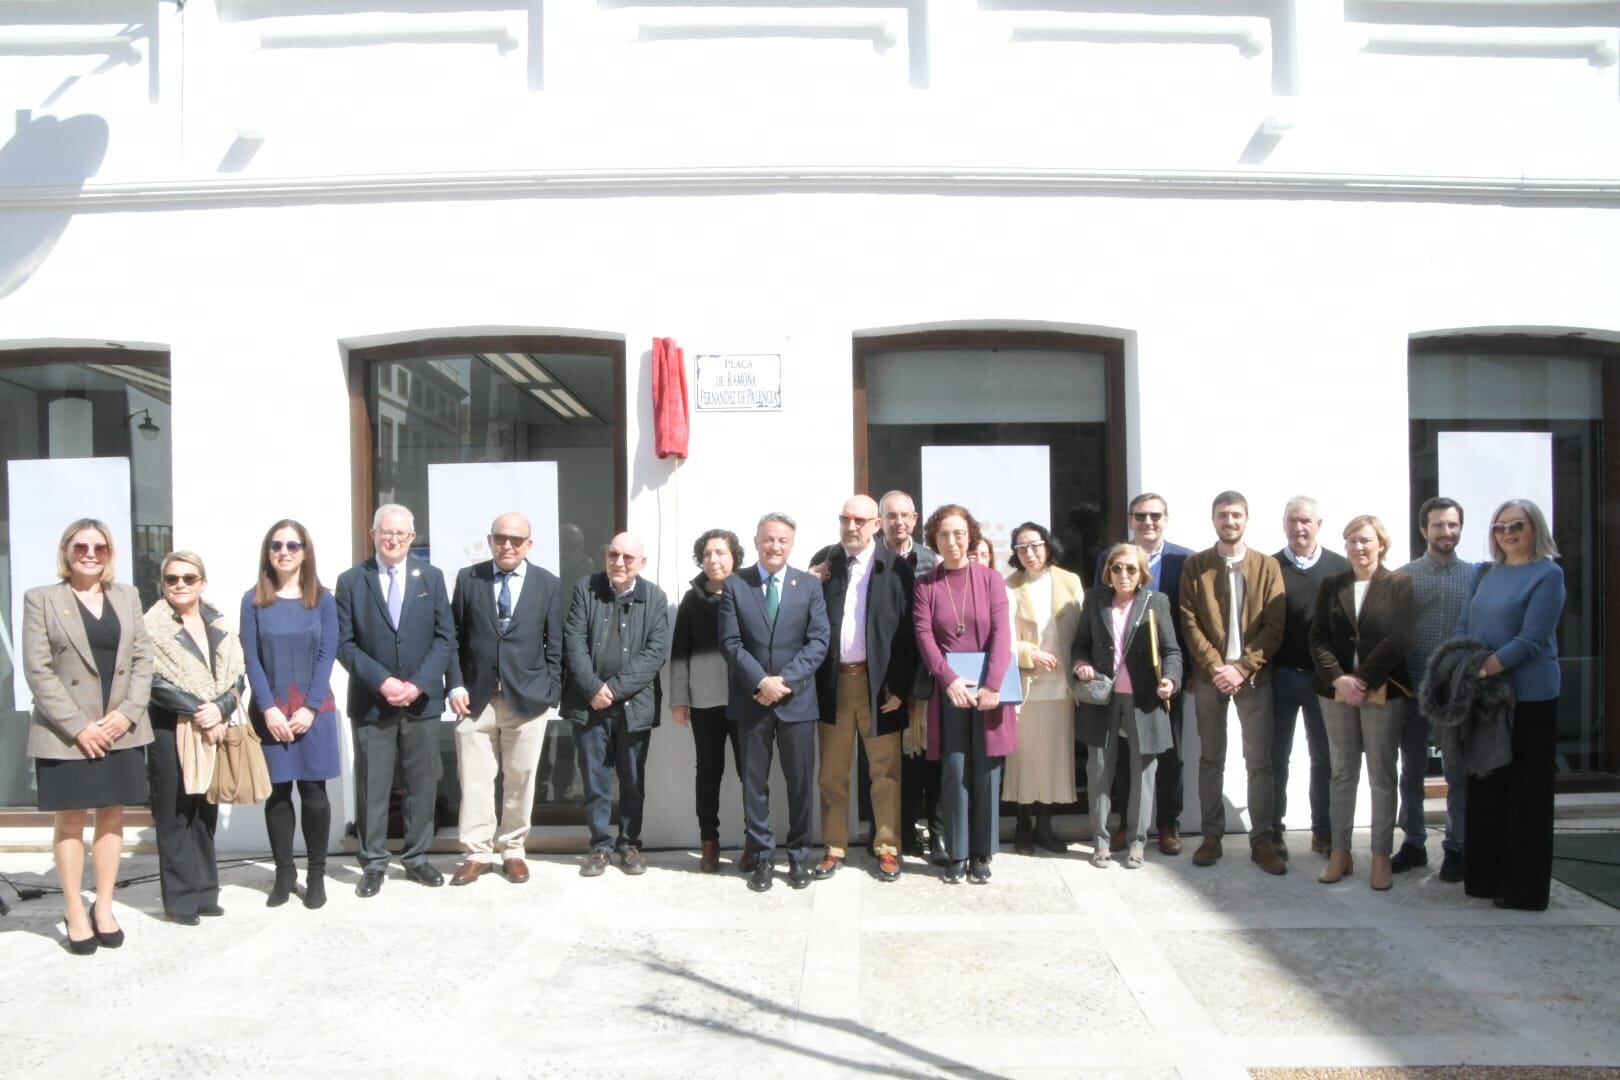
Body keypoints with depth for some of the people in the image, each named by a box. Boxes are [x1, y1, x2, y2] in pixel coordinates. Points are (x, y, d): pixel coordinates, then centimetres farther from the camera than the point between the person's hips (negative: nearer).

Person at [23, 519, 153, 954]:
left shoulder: (127, 596, 10)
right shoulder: (40, 598, -1)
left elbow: (143, 658, 6)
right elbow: (38, 670, -8)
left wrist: (128, 713, -8)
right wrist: (78, 726, -15)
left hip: (121, 730, 3)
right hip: (66, 733, -3)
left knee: (112, 817, 8)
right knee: (69, 821, 5)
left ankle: (104, 907, 18)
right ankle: (76, 914, 14)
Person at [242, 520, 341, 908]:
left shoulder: (323, 600, 3)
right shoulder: (254, 600, 3)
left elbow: (327, 655, -2)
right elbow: (251, 659, -1)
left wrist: (310, 707, -10)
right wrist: (269, 709, -11)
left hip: (313, 709, 0)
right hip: (269, 711, 0)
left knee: (313, 790, 1)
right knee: (277, 791, 4)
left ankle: (316, 874, 10)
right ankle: (284, 873, 15)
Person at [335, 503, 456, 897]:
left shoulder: (430, 576, 5)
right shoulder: (351, 581, 2)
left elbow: (445, 638, 1)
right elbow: (344, 643, -2)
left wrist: (418, 684, -11)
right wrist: (381, 681, -14)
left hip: (422, 700, 1)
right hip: (371, 702, -1)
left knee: (422, 784, 8)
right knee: (371, 787, 4)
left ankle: (416, 858, 20)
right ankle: (374, 864, 16)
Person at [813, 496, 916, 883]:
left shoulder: (896, 568, -3)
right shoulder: (824, 564, 4)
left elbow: (907, 632, -5)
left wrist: (900, 688, -8)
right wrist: (813, 681, -5)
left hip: (879, 683, -2)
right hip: (833, 682, 2)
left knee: (885, 772, 6)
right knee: (832, 773, 9)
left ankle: (887, 848, 19)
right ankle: (834, 848, 21)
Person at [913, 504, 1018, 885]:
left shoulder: (991, 579, 4)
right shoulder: (925, 585, 4)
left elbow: (1001, 633, -5)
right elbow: (924, 637, -4)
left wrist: (993, 684, -16)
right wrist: (949, 679, -18)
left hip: (989, 689, 0)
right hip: (949, 690, 0)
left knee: (986, 771, 5)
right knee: (954, 772, 2)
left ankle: (982, 854, 16)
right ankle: (957, 854, 12)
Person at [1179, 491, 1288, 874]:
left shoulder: (1268, 566, 4)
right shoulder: (1194, 565, 4)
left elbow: (1275, 626, -3)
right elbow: (1189, 624, -2)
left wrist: (1242, 668, -13)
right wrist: (1216, 667, -12)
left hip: (1254, 675, 0)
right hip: (1208, 675, 0)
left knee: (1259, 760, 3)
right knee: (1211, 758, 7)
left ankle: (1262, 839, 11)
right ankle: (1212, 835, 14)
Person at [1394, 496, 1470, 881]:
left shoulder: (1476, 575, 2)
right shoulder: (1404, 576, 0)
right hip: (1413, 687, 0)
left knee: (1458, 772, 7)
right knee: (1412, 770, 10)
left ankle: (1455, 847, 19)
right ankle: (1413, 842, 22)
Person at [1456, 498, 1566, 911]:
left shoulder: (1548, 574, -7)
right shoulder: (1486, 573, 12)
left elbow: (1531, 640, -15)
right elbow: (1464, 626, 12)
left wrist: (1485, 669, -21)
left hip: (1528, 698, -6)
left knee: (1525, 793, 3)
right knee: (1485, 788, 12)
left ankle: (1525, 888, 13)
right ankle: (1485, 876, 23)